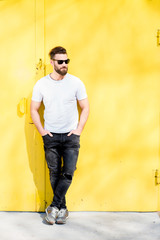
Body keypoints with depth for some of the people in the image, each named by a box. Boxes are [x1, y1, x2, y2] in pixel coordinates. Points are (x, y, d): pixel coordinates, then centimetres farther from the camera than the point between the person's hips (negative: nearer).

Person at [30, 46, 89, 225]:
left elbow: (85, 108, 5)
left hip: (71, 136, 0)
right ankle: (62, 209, 18)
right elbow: (34, 110, 8)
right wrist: (41, 130, 0)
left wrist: (79, 129, -3)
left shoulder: (76, 83, -2)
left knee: (68, 172, -7)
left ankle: (54, 206, 5)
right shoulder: (41, 84, 0)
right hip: (50, 136, 1)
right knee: (54, 173, 5)